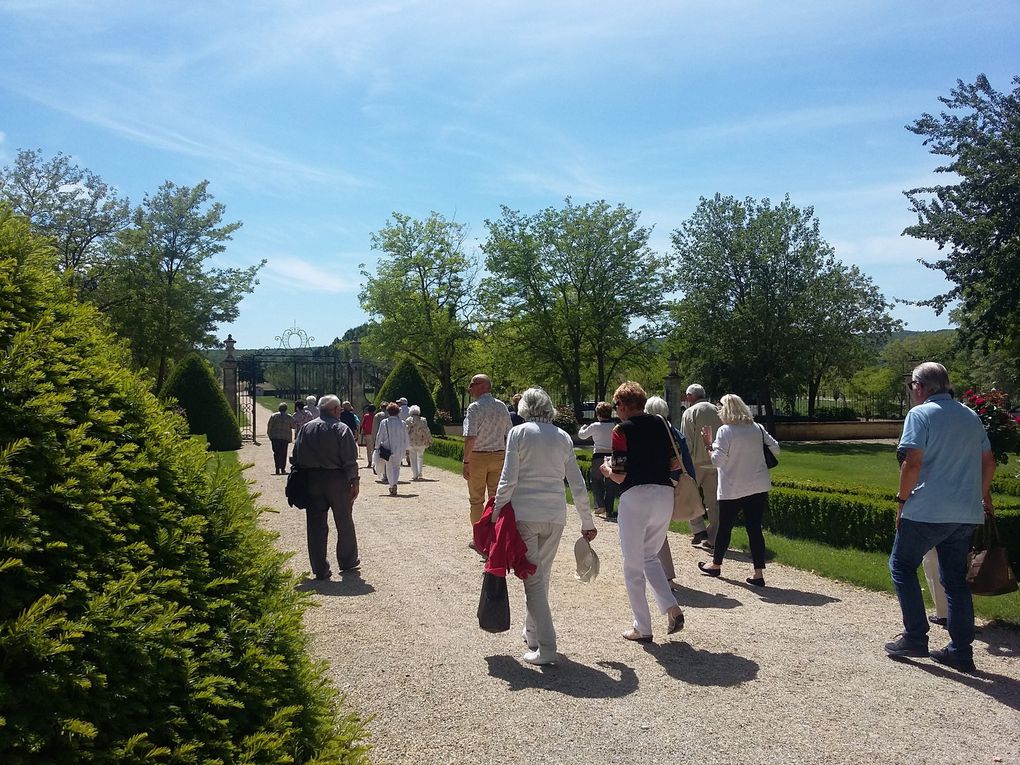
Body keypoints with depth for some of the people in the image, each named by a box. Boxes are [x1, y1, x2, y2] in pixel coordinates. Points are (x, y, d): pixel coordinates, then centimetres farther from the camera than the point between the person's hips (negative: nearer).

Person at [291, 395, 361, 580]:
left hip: (311, 481, 3)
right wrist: (354, 482, -6)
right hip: (337, 480, -3)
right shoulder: (341, 429, -7)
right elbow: (350, 460, -12)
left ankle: (320, 569, 7)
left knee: (316, 525, 6)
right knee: (344, 523, 13)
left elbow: (296, 458, 6)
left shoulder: (305, 429, 6)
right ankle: (347, 561, 25)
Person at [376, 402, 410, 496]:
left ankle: (392, 485, 2)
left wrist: (377, 448, 5)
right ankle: (394, 484, -2)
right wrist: (405, 449, 16)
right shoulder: (402, 423, -1)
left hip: (388, 450, -1)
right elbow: (406, 438, 6)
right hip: (399, 450, 2)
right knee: (396, 467, 16)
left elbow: (379, 436, -4)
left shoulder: (384, 423, -6)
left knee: (389, 469, 13)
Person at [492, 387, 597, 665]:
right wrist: (587, 522, 14)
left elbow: (508, 479, -10)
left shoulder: (518, 433, -4)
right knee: (542, 576, 19)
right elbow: (577, 484, 8)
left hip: (524, 515, -4)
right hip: (555, 517, 4)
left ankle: (546, 648, -3)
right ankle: (533, 632, 33)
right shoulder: (563, 437, 7)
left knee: (533, 579, 0)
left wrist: (496, 513, -2)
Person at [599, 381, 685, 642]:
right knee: (650, 556, 23)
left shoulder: (622, 430, -6)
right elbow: (677, 463, 11)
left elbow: (620, 475, -10)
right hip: (665, 493, 6)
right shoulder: (661, 425, 11)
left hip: (635, 496, -6)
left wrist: (607, 469, 11)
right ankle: (672, 607, 4)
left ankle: (643, 628, 12)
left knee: (633, 565, 8)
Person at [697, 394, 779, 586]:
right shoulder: (757, 428, 3)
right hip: (759, 487, 4)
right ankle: (758, 573, 4)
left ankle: (716, 565, 30)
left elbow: (717, 460, -17)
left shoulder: (724, 431, -13)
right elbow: (775, 448, 9)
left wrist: (708, 444, -5)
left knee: (725, 527, 12)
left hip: (732, 490, -4)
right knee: (754, 528, 5)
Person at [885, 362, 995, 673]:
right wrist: (983, 495, 33)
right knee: (955, 578, 13)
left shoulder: (920, 414, -9)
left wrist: (902, 499, -7)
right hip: (967, 513, 7)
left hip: (928, 510, -7)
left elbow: (913, 463, -17)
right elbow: (989, 462, 19)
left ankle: (915, 637, 7)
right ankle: (961, 651, 15)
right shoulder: (971, 416, 12)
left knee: (902, 565, 9)